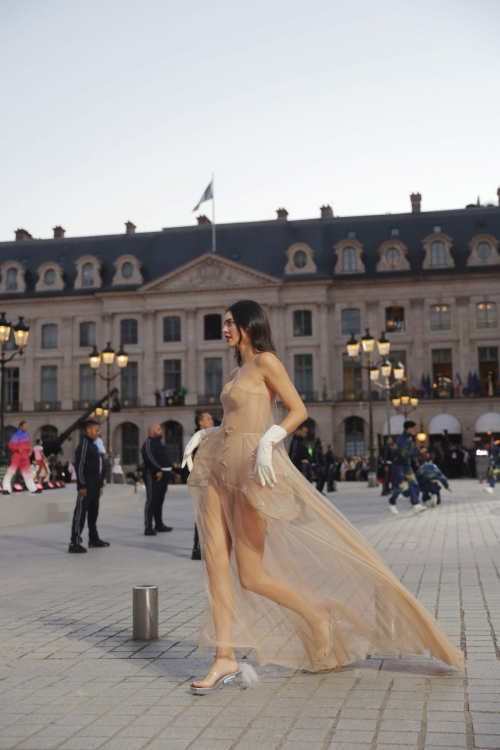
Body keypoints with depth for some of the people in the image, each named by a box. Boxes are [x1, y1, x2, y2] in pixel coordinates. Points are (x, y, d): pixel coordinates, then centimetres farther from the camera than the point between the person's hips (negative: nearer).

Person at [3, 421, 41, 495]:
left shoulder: (26, 435, 13)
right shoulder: (17, 435, -10)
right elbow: (11, 445, -15)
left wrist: (29, 451, 5)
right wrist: (18, 449, -26)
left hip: (25, 456, 8)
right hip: (17, 455, -8)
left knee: (27, 471, 15)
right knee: (11, 470, -14)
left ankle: (33, 489, 25)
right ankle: (6, 488, -11)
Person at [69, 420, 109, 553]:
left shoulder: (93, 445, 17)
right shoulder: (84, 444, -11)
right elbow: (79, 466, -17)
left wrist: (100, 485, 20)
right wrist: (82, 485, -21)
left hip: (94, 485, 9)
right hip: (86, 485, -9)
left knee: (93, 512, 16)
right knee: (80, 512, -10)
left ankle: (94, 539, 26)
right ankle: (75, 542, -11)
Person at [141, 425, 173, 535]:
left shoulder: (158, 442, 22)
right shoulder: (148, 443, -10)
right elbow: (149, 457, -24)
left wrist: (168, 470, 21)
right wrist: (158, 470, -27)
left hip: (162, 475, 10)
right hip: (153, 475, -10)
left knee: (159, 501, 16)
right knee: (151, 500, -11)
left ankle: (159, 524, 24)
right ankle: (148, 527, -13)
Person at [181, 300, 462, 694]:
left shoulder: (265, 361, -5)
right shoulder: (237, 372, 20)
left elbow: (298, 410, -12)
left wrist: (267, 441, -25)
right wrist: (202, 435, 13)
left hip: (254, 469, -8)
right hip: (222, 469, 9)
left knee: (251, 576, -5)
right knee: (215, 561, -2)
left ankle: (316, 616, 18)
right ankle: (225, 658, 3)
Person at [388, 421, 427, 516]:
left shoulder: (410, 438, 6)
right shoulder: (401, 439, -21)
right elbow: (405, 453, -30)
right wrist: (419, 452, -28)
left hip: (407, 465, 8)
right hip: (399, 465, -8)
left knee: (414, 484, -4)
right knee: (399, 486, -4)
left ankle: (416, 505, -7)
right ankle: (392, 503, 19)